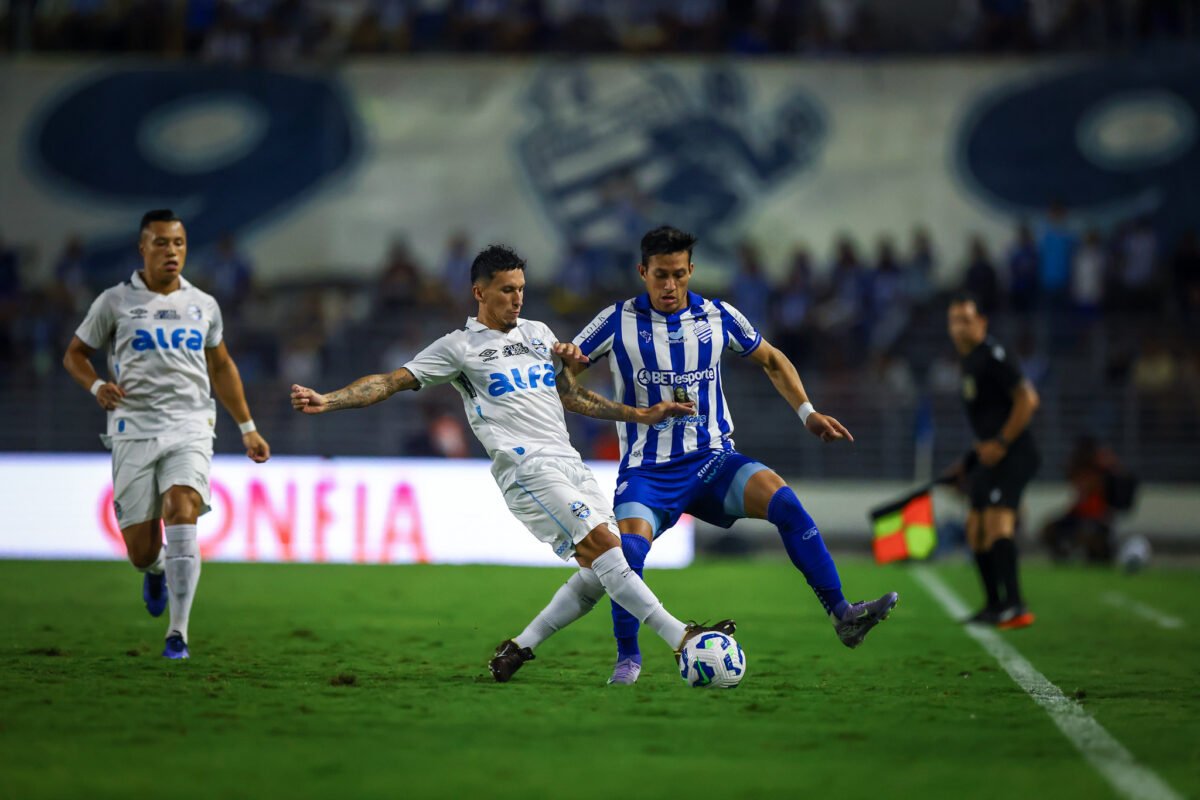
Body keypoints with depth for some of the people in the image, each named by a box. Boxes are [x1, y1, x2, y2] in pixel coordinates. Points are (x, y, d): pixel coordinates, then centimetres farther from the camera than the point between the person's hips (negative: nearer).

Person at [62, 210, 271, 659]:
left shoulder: (203, 306, 13)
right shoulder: (115, 302, 5)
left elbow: (221, 368, 26)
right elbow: (74, 355, 13)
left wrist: (247, 429, 25)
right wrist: (97, 386, -9)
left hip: (189, 429, 1)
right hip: (133, 431, -1)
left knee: (181, 512, -25)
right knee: (141, 551, -3)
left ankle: (178, 634, -22)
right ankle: (156, 569, 38)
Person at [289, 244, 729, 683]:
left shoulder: (539, 333, 22)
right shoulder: (458, 347, 5)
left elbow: (572, 396, 30)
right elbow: (392, 381, 2)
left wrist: (641, 415, 25)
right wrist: (327, 400, -11)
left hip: (569, 464, 7)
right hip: (527, 468, -7)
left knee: (600, 571, -3)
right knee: (603, 543, -21)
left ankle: (518, 648, 9)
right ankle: (679, 637, -26)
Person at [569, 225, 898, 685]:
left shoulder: (717, 318, 4)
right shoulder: (619, 321, -2)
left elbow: (771, 360, 20)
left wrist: (807, 413, 9)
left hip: (711, 459, 2)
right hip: (647, 470, -2)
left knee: (784, 501, -24)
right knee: (628, 550, -27)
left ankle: (843, 616, -22)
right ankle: (628, 659, -5)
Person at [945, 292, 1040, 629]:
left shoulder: (992, 355, -12)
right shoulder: (967, 359, 17)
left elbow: (1027, 399, -18)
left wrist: (1000, 443, -19)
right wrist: (971, 461, 21)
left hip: (1012, 454, -10)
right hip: (989, 458, 10)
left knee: (997, 520, -22)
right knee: (976, 529, 12)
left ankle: (1015, 607, -28)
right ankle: (995, 606, 22)